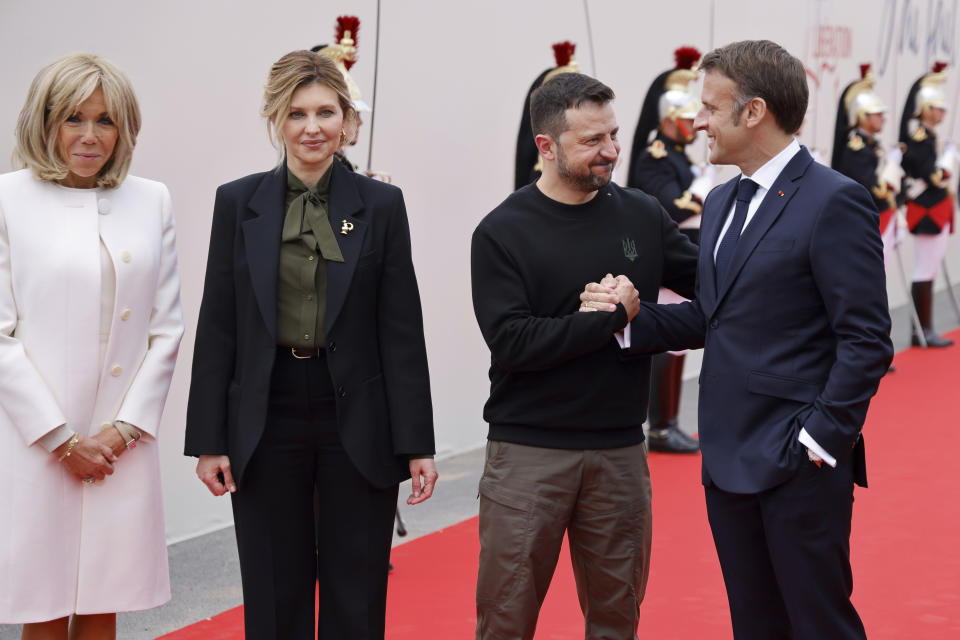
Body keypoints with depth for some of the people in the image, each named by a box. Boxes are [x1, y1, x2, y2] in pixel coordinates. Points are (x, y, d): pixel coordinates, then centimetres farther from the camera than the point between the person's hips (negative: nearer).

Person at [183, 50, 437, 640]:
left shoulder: (380, 204, 0)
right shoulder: (238, 202, 3)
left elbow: (402, 331, -1)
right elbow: (218, 327, 3)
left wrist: (417, 443, -5)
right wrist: (208, 440, -2)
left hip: (356, 418, -1)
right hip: (267, 419, 1)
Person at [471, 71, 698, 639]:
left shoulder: (642, 215, 5)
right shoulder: (503, 232, -6)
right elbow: (511, 342, -15)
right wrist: (612, 319, -14)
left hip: (619, 450, 3)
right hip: (528, 453, -3)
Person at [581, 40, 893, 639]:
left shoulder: (835, 201, -12)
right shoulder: (722, 202, 14)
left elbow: (866, 338, -15)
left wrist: (821, 438, -17)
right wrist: (632, 317, -1)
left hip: (801, 463, -8)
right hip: (729, 460, 8)